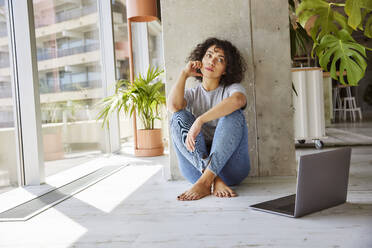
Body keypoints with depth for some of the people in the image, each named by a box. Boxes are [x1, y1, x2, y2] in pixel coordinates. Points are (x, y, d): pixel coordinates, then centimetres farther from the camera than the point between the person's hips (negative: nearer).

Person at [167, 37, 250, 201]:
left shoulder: (232, 88, 7)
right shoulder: (192, 94, 16)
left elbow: (237, 100, -22)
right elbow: (173, 106, -10)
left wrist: (199, 120, -32)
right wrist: (184, 74, 2)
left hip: (230, 166, -2)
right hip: (196, 167, 2)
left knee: (233, 114, -23)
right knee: (179, 117, -17)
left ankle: (205, 181, -35)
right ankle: (214, 180, -33)